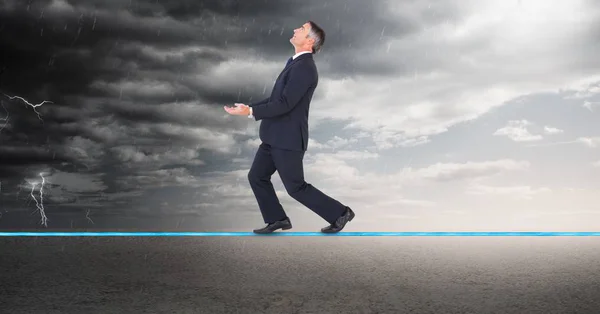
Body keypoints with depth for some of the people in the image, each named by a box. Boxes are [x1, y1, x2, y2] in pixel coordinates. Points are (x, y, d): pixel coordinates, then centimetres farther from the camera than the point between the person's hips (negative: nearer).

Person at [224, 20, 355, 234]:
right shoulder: (296, 64, 14)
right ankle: (277, 219, 20)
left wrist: (250, 111, -21)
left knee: (296, 187, -1)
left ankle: (339, 213, 11)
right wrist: (249, 106, 11)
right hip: (276, 137, 9)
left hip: (288, 139, -9)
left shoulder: (304, 67, -19)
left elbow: (285, 104, -24)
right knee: (257, 177, 10)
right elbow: (276, 98, 19)